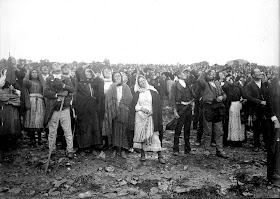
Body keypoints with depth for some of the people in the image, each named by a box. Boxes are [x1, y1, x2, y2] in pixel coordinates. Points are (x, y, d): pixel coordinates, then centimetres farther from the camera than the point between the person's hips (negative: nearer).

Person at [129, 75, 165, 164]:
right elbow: (134, 106, 5)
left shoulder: (153, 92, 5)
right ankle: (142, 154, 12)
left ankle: (160, 156, -6)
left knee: (155, 135, -8)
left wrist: (151, 111, -10)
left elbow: (157, 105, 3)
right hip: (140, 117, 2)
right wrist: (142, 108, -11)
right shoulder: (137, 94, 9)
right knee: (141, 135, 1)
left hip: (151, 116, -2)